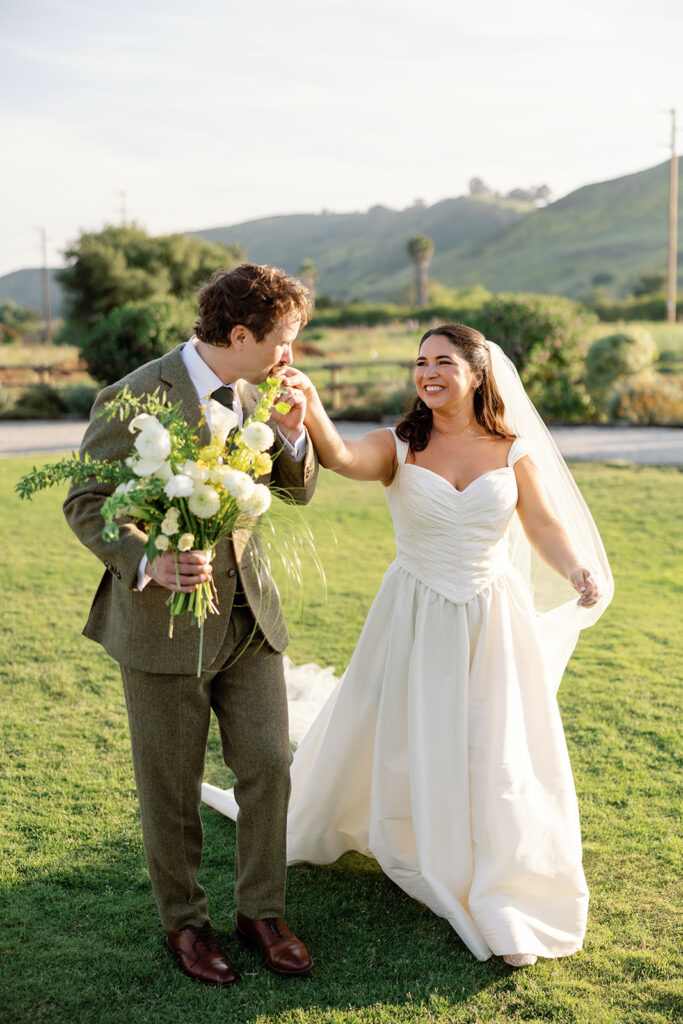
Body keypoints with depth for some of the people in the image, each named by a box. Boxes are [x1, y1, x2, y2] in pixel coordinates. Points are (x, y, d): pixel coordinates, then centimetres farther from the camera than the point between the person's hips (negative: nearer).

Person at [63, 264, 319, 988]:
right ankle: (184, 922, 31)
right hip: (164, 621, -5)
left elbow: (298, 492, 8)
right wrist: (147, 563, -30)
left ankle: (261, 912, 28)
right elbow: (85, 502, -14)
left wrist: (291, 433, -12)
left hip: (248, 615, 5)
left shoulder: (256, 392, 2)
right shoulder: (135, 399, -17)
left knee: (268, 768, 8)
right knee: (172, 790, 10)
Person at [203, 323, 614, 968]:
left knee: (498, 759, 4)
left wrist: (578, 571, -21)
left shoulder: (514, 453, -1)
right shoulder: (400, 448, -6)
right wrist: (309, 407, -45)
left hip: (493, 625, 0)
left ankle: (502, 908, 21)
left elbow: (547, 527, 0)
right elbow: (343, 459, -26)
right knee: (399, 745, 12)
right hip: (415, 623, 0)